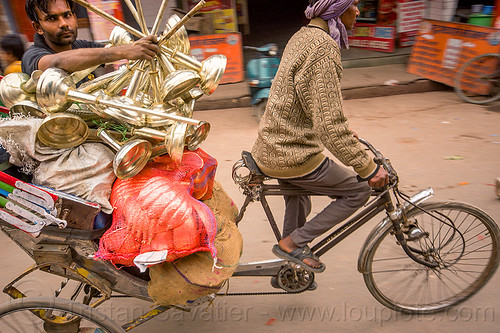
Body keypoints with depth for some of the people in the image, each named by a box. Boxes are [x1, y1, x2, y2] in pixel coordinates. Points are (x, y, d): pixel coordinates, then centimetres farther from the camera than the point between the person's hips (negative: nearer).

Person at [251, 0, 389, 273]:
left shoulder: (303, 36, 10)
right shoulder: (323, 48, -22)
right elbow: (329, 126, -27)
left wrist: (344, 132, 24)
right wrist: (369, 169, -20)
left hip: (273, 145, 10)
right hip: (293, 155, -10)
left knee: (299, 203, 28)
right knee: (359, 190, 6)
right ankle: (292, 242, 9)